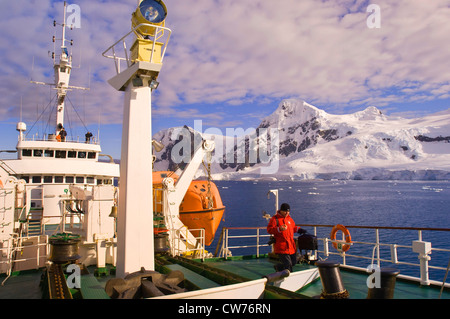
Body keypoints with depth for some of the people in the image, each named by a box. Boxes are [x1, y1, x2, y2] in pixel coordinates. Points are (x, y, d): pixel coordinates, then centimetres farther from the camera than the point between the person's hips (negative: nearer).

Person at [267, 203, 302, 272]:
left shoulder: (289, 218, 15)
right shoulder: (275, 219, -8)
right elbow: (269, 229, -17)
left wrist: (298, 229, 11)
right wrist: (279, 229, -31)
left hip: (291, 246, 8)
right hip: (281, 247, -8)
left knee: (293, 262, 17)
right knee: (288, 265, -10)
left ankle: (278, 267, 36)